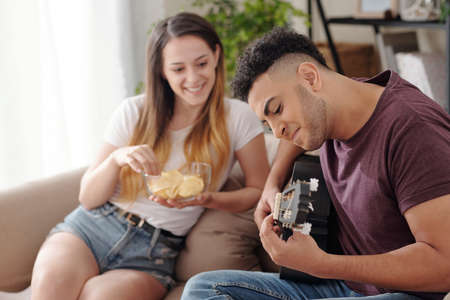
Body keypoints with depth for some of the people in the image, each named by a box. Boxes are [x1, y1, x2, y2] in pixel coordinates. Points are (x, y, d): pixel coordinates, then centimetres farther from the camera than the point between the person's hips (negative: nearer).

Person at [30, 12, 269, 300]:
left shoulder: (237, 117, 1)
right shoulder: (134, 111, 4)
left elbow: (259, 191, 2)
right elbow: (88, 198, 5)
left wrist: (206, 199, -16)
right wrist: (117, 158, -15)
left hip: (155, 251, -1)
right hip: (92, 225, 2)